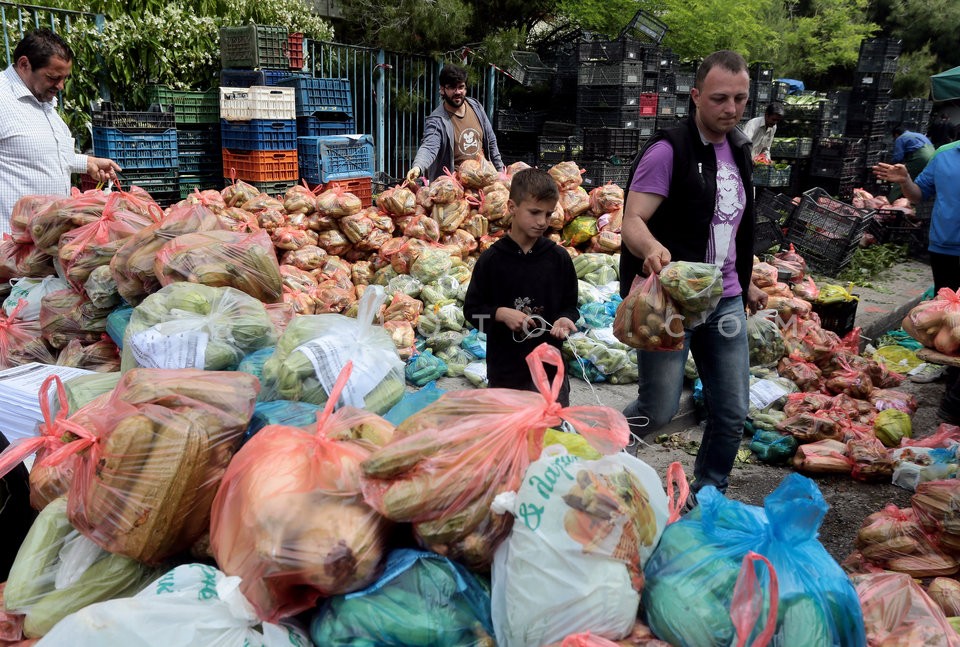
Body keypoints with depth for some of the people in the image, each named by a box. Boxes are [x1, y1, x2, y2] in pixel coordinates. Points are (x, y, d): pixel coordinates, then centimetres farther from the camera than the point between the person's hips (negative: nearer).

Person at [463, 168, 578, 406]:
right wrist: (501, 313, -17)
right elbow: (472, 309, -1)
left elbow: (570, 304, 7)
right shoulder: (491, 259, -6)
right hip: (505, 366, -1)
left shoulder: (559, 257, -1)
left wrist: (565, 319, -14)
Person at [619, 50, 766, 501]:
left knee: (732, 414, 9)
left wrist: (745, 282, 27)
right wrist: (652, 248, -41)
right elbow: (632, 221, -19)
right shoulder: (669, 148, -12)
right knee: (659, 410, -4)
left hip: (724, 301, 7)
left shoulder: (738, 148, 12)